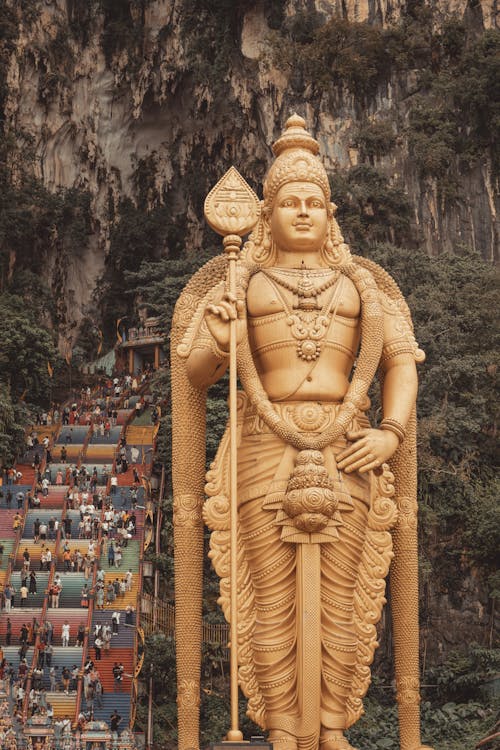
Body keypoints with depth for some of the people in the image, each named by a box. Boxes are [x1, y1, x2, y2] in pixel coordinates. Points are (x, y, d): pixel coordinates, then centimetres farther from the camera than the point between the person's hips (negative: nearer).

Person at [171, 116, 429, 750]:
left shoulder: (360, 282, 13)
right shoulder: (239, 282, 8)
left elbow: (401, 360, 9)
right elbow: (193, 372, 5)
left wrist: (392, 433, -6)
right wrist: (217, 342, -17)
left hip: (346, 459, 1)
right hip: (265, 455, -1)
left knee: (339, 603, 3)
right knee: (273, 606, -1)